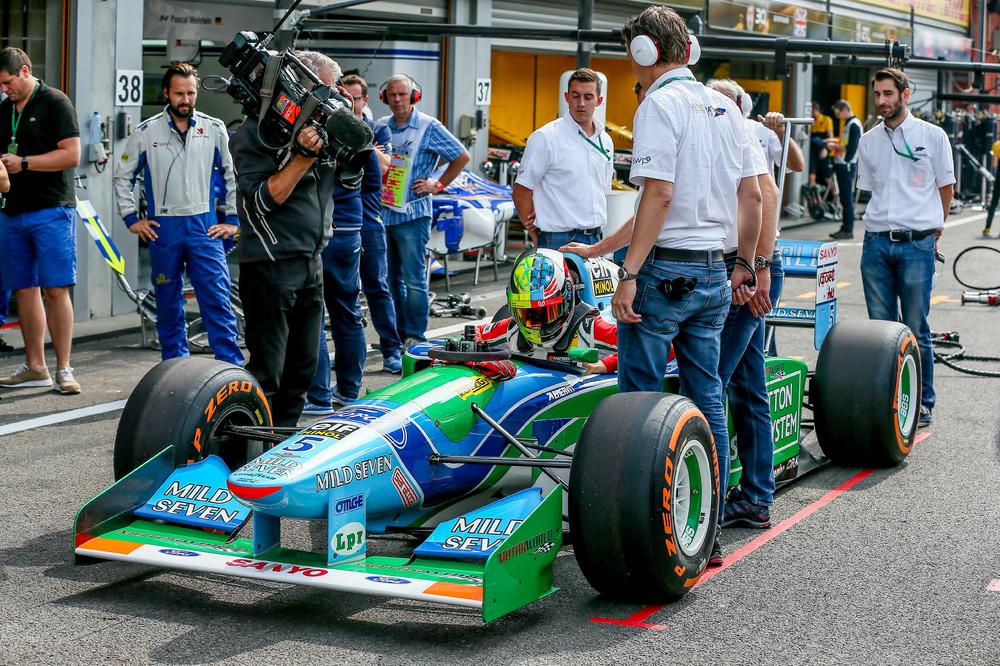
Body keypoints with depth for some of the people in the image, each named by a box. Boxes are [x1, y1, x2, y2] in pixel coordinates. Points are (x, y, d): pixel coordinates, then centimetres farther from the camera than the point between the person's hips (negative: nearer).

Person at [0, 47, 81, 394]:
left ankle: (63, 368, -4)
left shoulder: (55, 103, -5)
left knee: (55, 288, -8)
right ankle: (34, 367, 14)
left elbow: (71, 155, -12)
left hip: (52, 210, -7)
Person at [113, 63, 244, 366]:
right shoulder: (146, 132, 3)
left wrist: (232, 220, 5)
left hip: (204, 227, -1)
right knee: (168, 304, 8)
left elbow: (234, 175, 10)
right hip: (163, 230, 1)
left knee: (218, 300, -8)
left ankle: (232, 368, -8)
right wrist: (132, 219, 6)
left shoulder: (214, 129, 3)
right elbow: (123, 177, 12)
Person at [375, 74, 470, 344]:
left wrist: (438, 185, -3)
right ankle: (397, 333, 21)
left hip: (412, 214, -6)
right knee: (391, 279, 12)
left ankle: (415, 336, 1)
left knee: (414, 279, -5)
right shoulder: (380, 126, 11)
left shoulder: (429, 127, -4)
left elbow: (461, 156, 0)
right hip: (382, 213, 6)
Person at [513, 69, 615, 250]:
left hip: (595, 240, 6)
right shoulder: (545, 137, -6)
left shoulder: (606, 141, 14)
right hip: (559, 240, -6)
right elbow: (521, 192, -7)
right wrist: (539, 244, -7)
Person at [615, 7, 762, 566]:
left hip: (664, 269, -7)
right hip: (713, 273, 8)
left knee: (641, 400, 0)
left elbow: (658, 194, -18)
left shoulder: (661, 104, -10)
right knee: (708, 400, 9)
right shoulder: (726, 107, 13)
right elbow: (752, 194, 12)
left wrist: (629, 274, -18)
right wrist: (746, 265, 21)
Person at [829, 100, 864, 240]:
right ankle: (845, 228, 16)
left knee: (847, 198, -7)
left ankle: (848, 230, -4)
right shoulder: (848, 124, 18)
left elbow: (852, 147, -18)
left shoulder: (854, 125, -12)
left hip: (847, 165, -10)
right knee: (844, 198, 12)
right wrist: (834, 144, 10)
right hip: (842, 165, 10)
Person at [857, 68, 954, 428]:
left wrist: (931, 228, 12)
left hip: (917, 243, -3)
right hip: (876, 243, 4)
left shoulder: (932, 136, 1)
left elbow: (946, 187, 9)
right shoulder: (868, 141, 11)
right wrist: (883, 222, 13)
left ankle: (922, 401, 9)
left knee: (916, 329, -1)